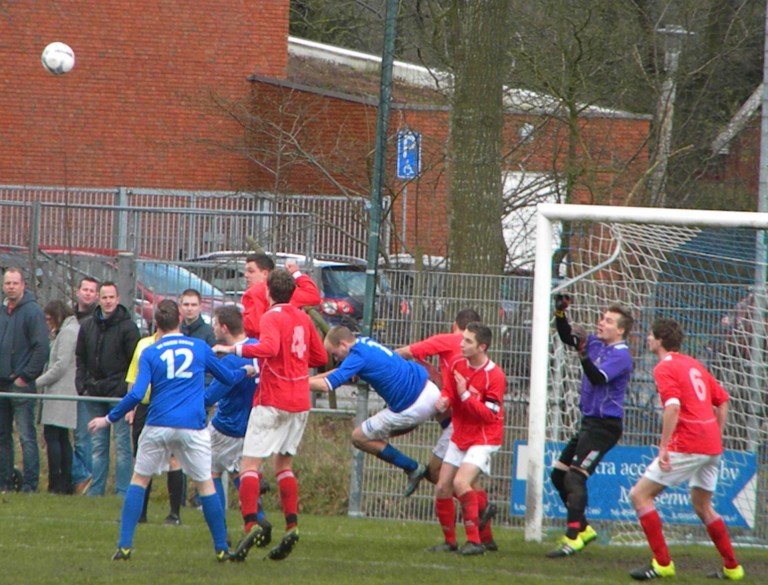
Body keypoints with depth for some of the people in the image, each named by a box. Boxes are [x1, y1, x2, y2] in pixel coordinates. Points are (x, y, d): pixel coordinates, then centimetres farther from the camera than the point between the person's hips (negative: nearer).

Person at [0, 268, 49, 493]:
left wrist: (26, 376, -14)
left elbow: (41, 348, -12)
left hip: (21, 384, -7)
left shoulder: (32, 311, -7)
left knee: (26, 436, -7)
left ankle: (30, 484, -7)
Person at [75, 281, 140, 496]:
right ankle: (95, 490, 14)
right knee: (98, 445, 10)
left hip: (120, 395, -5)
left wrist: (127, 389, -14)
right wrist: (82, 386, 5)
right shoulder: (87, 326, 10)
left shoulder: (127, 327, -5)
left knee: (123, 445, -2)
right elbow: (80, 358, 16)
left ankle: (123, 492, 0)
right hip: (95, 394, 5)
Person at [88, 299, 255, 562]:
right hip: (193, 428, 1)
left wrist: (109, 419, 2)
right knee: (205, 484, 12)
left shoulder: (149, 353, 1)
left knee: (139, 479, 12)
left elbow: (136, 395, -8)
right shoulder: (200, 348, 6)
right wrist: (247, 370, 41)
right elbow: (228, 377, 20)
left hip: (158, 426, -1)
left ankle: (124, 545, 3)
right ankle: (221, 548, 14)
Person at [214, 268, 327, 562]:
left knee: (250, 463, -7)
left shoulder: (272, 317, -10)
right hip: (300, 402, 7)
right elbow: (320, 356, 18)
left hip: (272, 401, -7)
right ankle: (292, 525, 5)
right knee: (284, 464, 17)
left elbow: (269, 347, -29)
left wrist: (233, 349, -26)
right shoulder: (302, 318, 11)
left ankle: (251, 524, -22)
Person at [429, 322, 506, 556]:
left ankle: (475, 541, -19)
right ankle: (449, 541, 21)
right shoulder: (458, 366, 0)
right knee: (442, 488, 4)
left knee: (461, 483, -25)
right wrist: (444, 399, -10)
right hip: (459, 438, 7)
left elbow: (490, 414, -21)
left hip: (483, 439, -7)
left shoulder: (494, 376, -19)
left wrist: (465, 395, -26)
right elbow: (449, 391, 14)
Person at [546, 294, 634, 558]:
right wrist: (560, 313, 2)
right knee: (559, 474, 14)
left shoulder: (620, 355, -15)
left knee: (574, 477, -18)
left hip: (605, 425, -10)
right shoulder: (596, 343, 10)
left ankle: (573, 538, -19)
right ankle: (583, 528, 24)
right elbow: (567, 337, 18)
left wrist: (583, 354, -41)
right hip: (589, 422, 10)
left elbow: (598, 378, -28)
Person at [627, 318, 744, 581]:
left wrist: (664, 447, -23)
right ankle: (732, 567, 24)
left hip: (687, 446, -8)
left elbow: (673, 407, -22)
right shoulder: (694, 365, 18)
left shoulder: (665, 368, -7)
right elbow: (722, 401, 21)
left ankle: (662, 563, -7)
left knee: (640, 495, -3)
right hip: (712, 446, 8)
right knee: (702, 506, 24)